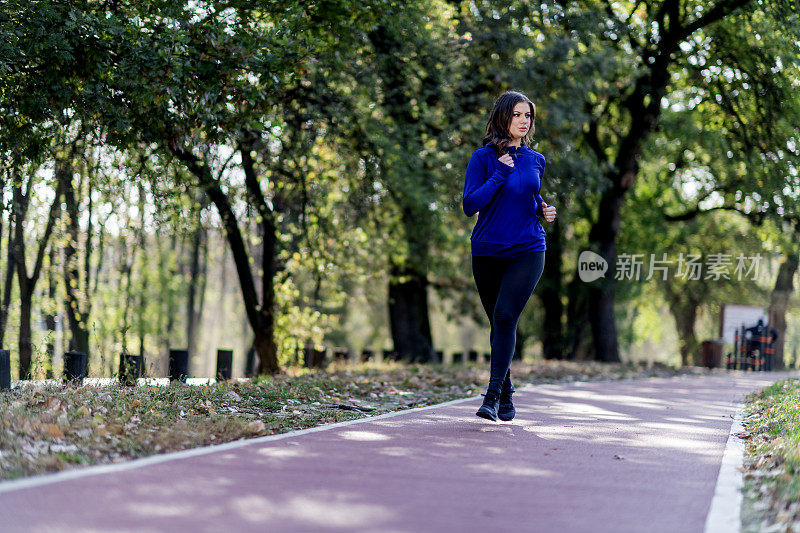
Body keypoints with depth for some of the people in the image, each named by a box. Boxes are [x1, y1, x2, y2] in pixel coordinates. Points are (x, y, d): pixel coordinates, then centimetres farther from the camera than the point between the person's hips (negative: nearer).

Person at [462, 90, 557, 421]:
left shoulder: (536, 161, 10)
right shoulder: (484, 157, -2)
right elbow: (469, 205, -11)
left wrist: (545, 211, 3)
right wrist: (501, 173, -15)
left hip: (528, 252, 1)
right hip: (488, 254, 0)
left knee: (505, 317, -16)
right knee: (498, 323, 8)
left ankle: (493, 396, -16)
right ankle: (506, 395, 24)